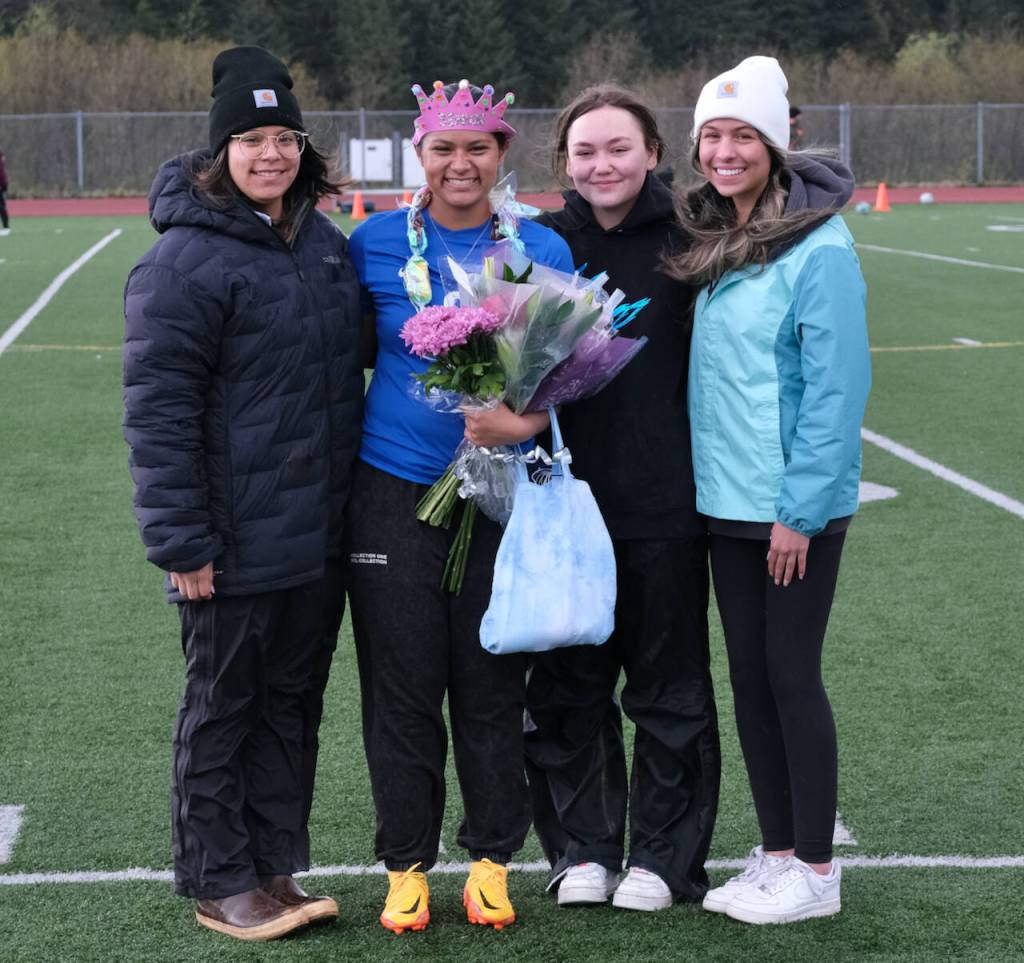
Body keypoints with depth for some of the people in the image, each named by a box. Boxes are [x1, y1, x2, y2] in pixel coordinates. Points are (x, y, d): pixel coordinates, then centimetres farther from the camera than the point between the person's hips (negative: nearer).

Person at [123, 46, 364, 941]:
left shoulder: (326, 242, 9)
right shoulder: (187, 260, -14)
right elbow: (158, 410, -16)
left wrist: (361, 495, 17)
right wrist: (182, 541, -19)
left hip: (321, 533, 7)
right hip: (237, 546, -7)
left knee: (292, 703, 15)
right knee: (222, 709, 7)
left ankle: (277, 867, 27)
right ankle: (220, 883, 19)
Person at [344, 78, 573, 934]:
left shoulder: (542, 249, 2)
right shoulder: (376, 243, 1)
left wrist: (526, 421, -17)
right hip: (395, 490, 0)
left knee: (493, 686, 7)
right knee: (403, 687, 5)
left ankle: (491, 861, 22)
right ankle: (406, 867, 18)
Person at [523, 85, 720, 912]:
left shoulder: (687, 244, -4)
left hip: (664, 507, -3)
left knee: (669, 688, 7)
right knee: (567, 688, 10)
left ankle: (665, 857, 20)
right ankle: (582, 848, 24)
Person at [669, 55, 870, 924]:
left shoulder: (819, 248, -13)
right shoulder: (712, 242, 10)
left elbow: (837, 386, -16)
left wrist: (800, 507, -18)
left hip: (798, 505, -7)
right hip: (725, 500, 7)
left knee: (791, 675, 0)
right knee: (748, 677, 12)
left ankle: (816, 870, 13)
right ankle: (775, 854, 24)